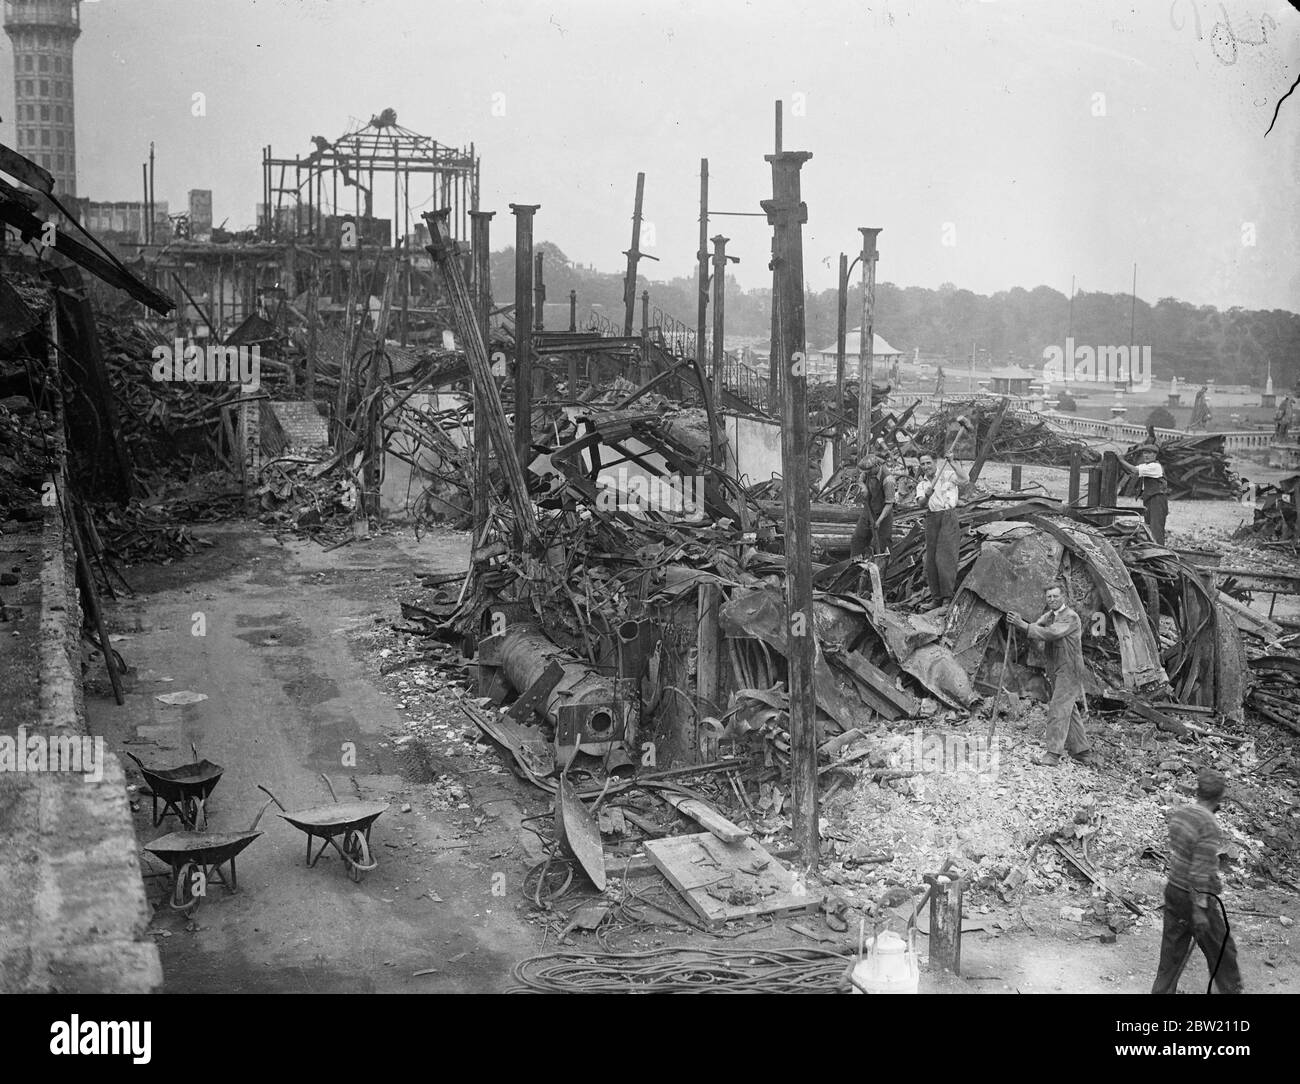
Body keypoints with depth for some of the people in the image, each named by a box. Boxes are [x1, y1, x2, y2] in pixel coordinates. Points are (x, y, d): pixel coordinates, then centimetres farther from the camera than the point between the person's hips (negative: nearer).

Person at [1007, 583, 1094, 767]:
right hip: (1056, 670, 9)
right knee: (1069, 710, 14)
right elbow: (1035, 627, 3)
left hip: (1069, 670, -9)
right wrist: (1018, 623, -18)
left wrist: (1024, 625, -29)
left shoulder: (1070, 617, -14)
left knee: (1058, 707, -14)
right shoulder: (1049, 615, 14)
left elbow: (1051, 634, -26)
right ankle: (1082, 752, 22)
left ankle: (1053, 753, -16)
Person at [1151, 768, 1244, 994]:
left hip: (1173, 890, 7)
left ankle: (1162, 991, 22)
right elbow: (1201, 872, -24)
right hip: (1196, 898, -7)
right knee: (1221, 952, 13)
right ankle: (1231, 990, 27)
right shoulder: (1209, 826, -23)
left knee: (1172, 950, 16)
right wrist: (1199, 910, -20)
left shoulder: (1178, 814, -1)